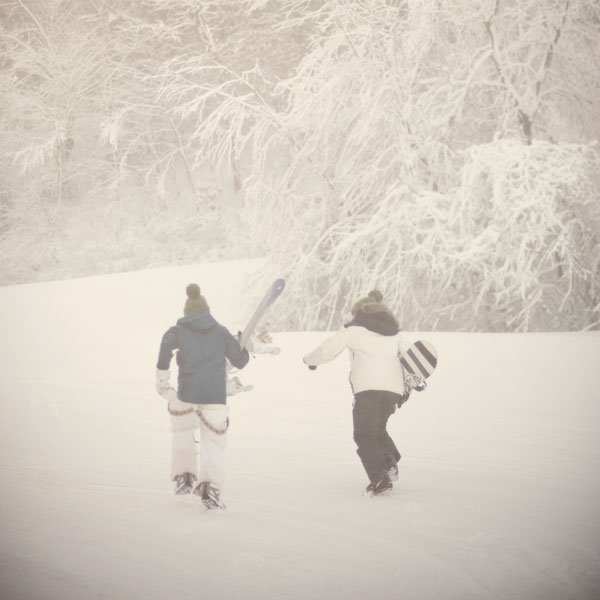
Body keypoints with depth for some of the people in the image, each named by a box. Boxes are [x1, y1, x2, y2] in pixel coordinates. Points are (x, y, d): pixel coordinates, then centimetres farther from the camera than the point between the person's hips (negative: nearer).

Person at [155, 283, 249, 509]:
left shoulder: (180, 330, 7)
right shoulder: (221, 332, 12)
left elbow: (166, 345, -14)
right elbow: (239, 361, 13)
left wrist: (162, 380, -7)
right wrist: (247, 345, 34)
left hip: (186, 395, 0)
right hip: (215, 397, 0)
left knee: (183, 433, 26)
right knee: (213, 442, 8)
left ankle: (184, 476, 15)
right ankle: (210, 487, -10)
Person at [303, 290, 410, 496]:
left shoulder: (353, 329, 10)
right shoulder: (395, 332, 23)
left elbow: (328, 349, 12)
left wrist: (310, 359, 30)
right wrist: (407, 388, 22)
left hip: (368, 386, -5)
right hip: (394, 387, 5)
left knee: (364, 435, 1)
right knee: (378, 429, 23)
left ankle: (379, 477, -17)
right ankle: (389, 461, -3)